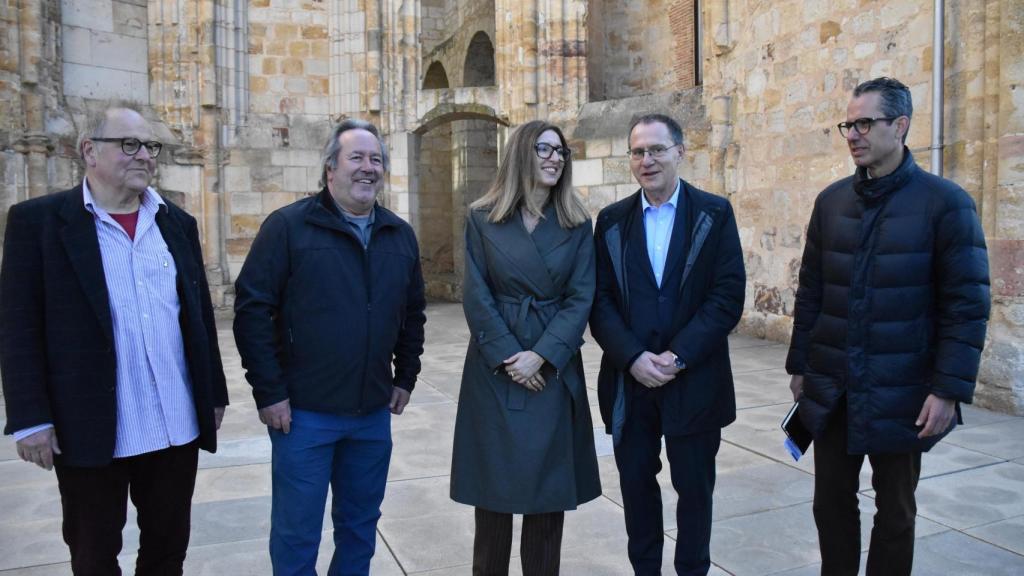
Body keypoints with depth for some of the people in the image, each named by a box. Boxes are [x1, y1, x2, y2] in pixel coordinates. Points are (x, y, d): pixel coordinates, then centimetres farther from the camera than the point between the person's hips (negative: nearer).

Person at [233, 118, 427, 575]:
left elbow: (413, 312, 15)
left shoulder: (400, 235, 7)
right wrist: (268, 392, -13)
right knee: (296, 531, 9)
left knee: (360, 524, 19)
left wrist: (405, 378, 10)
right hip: (303, 412, -4)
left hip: (374, 412, 5)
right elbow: (252, 309, -10)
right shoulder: (288, 226, -8)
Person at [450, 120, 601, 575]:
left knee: (549, 482, 8)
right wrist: (507, 358, -13)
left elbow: (581, 297, -3)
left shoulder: (577, 225, 3)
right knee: (493, 481, 8)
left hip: (555, 369, 1)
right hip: (494, 370, -1)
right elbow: (476, 297, -4)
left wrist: (541, 355, -14)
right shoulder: (482, 219, 0)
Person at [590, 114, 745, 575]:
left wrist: (677, 357, -15)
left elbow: (728, 296, -8)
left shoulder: (715, 214, -1)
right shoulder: (611, 220, 5)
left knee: (694, 487, 11)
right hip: (629, 379, 2)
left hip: (695, 380, -2)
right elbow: (600, 300, -1)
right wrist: (633, 357, -14)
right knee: (636, 483, 13)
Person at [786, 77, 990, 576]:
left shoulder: (945, 202, -7)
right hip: (831, 388, 4)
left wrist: (949, 389, -14)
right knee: (831, 501, 13)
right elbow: (810, 292, 8)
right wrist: (799, 365, 8)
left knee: (895, 510, 13)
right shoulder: (831, 201, 5)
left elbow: (967, 305, -10)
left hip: (900, 392, -3)